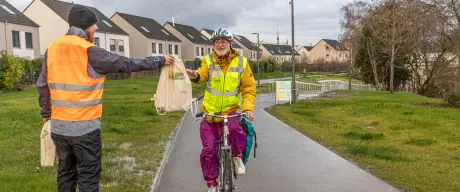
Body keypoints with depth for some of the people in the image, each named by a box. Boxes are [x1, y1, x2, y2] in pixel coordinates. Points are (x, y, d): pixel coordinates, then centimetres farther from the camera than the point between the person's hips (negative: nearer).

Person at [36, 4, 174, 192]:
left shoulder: (52, 49, 5)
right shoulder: (90, 52, -13)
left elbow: (42, 85, 11)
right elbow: (127, 64, -8)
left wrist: (46, 114, 23)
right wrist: (159, 61, 2)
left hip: (58, 126, 6)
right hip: (85, 127, -6)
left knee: (66, 172, 18)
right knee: (89, 176, 5)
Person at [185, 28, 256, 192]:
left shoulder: (241, 62, -3)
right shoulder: (208, 60, -4)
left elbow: (249, 88, -3)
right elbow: (203, 73, -26)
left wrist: (248, 107, -19)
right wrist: (196, 76, -50)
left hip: (232, 110, -1)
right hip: (210, 112, 1)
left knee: (235, 128, -34)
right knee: (209, 150, 2)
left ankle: (237, 157, -4)